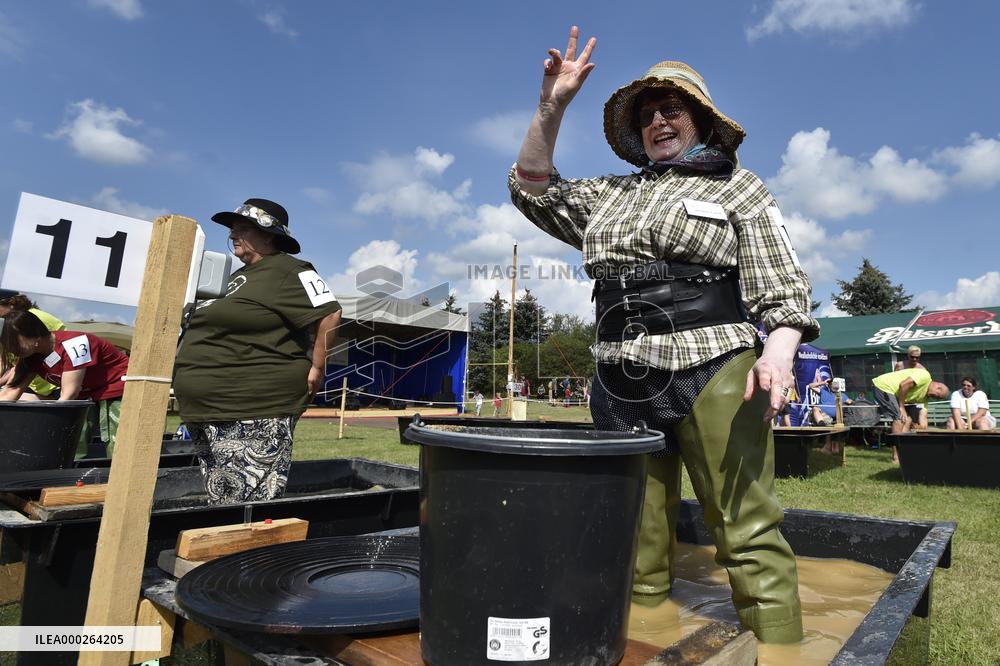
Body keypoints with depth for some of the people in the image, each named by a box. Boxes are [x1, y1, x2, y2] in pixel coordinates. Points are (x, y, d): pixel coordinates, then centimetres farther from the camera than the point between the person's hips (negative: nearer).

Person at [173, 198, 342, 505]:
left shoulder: (285, 270, -13)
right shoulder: (243, 275, 19)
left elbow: (329, 313, -22)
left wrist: (317, 368, -18)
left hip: (253, 416, -11)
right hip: (213, 413, 11)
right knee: (220, 503, 19)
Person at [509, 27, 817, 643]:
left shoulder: (738, 187, 11)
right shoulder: (612, 194, 22)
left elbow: (781, 283, 3)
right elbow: (534, 189, 20)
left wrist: (779, 350, -16)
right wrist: (551, 108, 10)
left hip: (713, 374, -3)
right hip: (622, 382, 4)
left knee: (749, 536, -5)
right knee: (635, 549, 8)